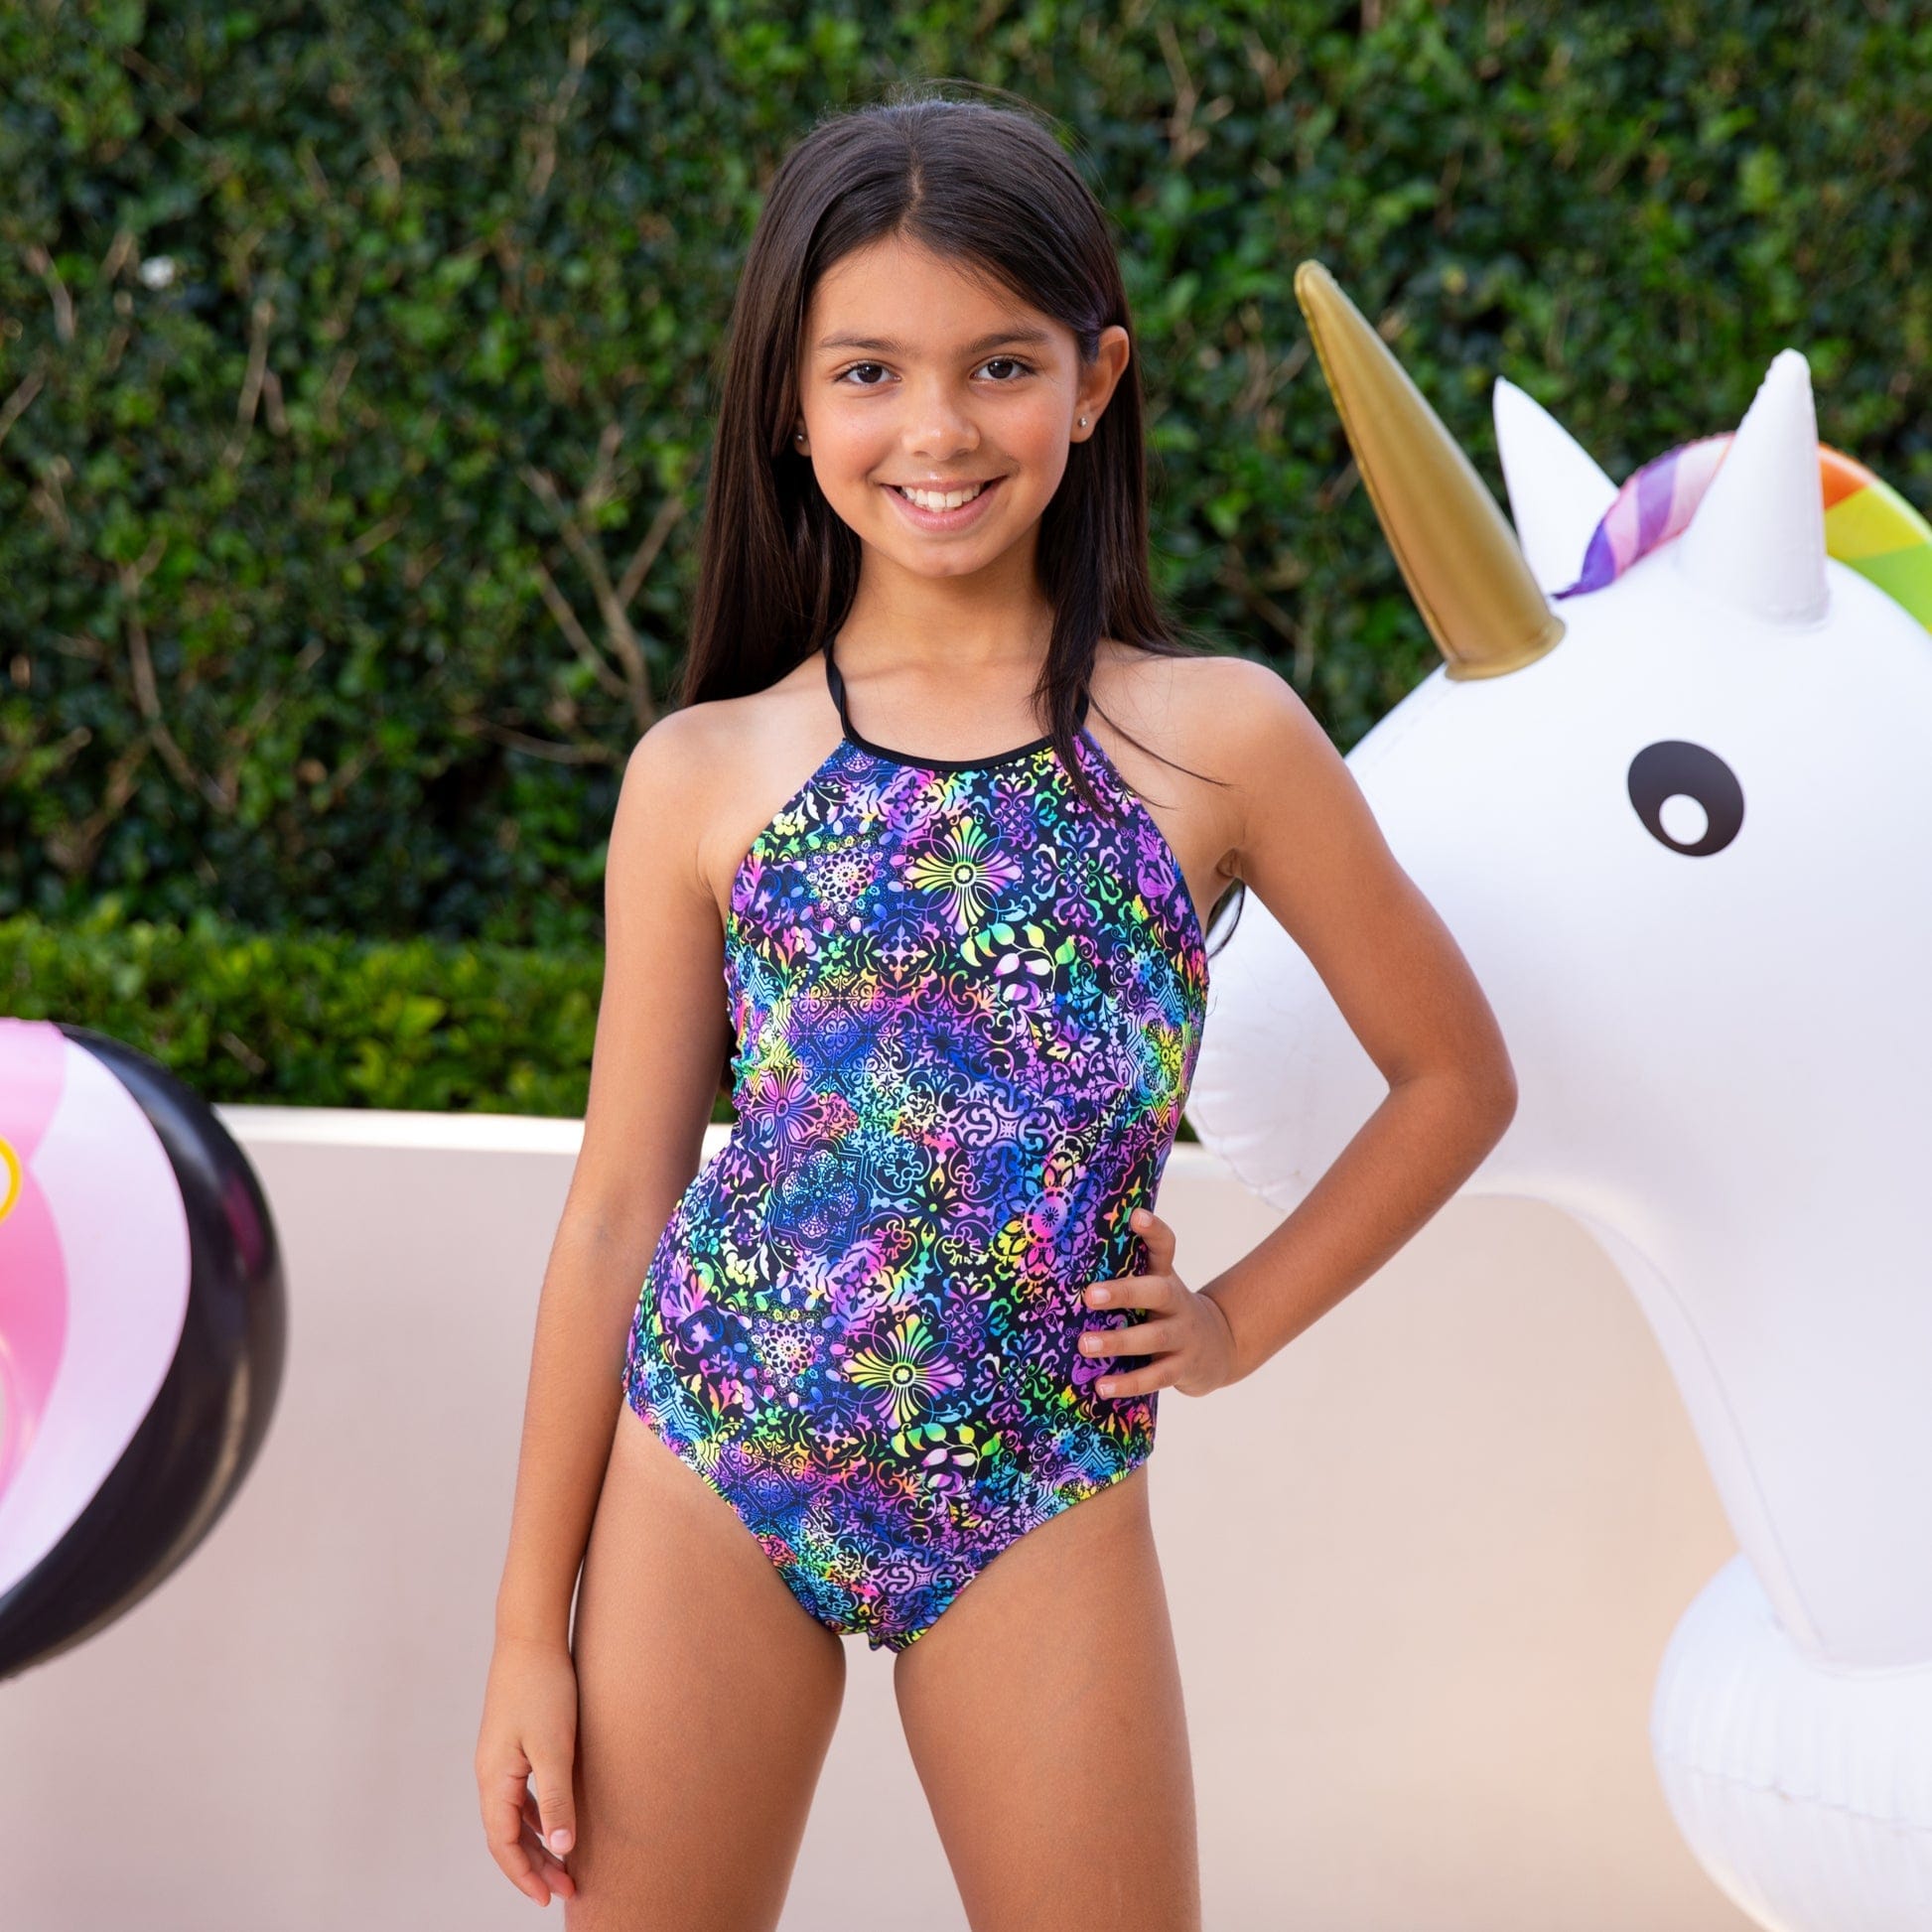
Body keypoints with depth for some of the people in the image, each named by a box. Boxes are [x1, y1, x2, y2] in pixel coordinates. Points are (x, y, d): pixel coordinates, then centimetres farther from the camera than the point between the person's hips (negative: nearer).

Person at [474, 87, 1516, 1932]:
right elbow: (619, 1204, 4)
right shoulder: (705, 774, 0)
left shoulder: (1218, 740, -2)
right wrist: (531, 1629, 4)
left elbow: (1455, 1075, 10)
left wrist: (1243, 1317, 4)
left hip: (1036, 1499, -1)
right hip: (704, 1467, 1)